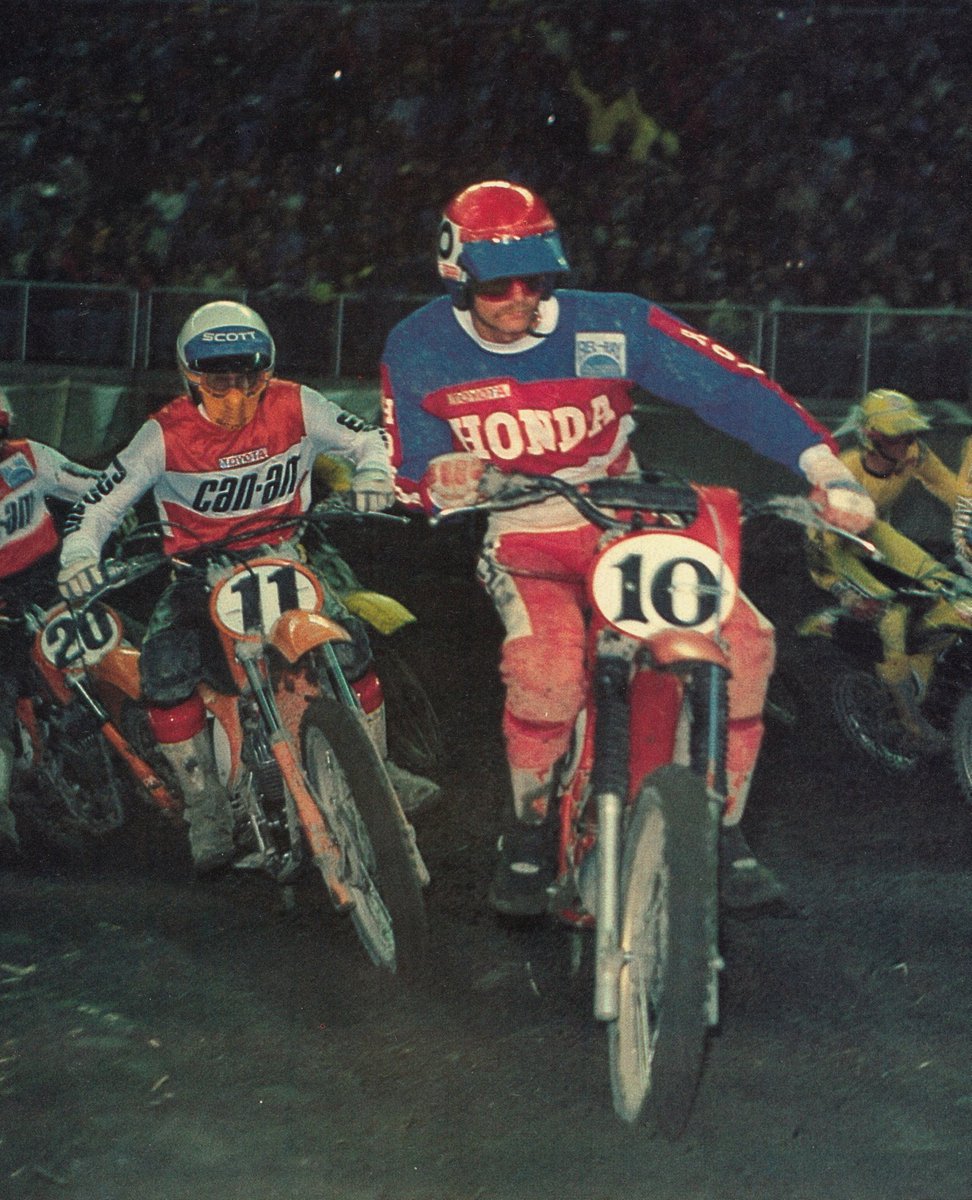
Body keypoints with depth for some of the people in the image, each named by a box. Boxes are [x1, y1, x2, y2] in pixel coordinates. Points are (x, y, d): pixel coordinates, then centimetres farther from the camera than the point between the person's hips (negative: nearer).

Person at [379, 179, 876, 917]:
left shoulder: (611, 326, -12)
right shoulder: (418, 351, -7)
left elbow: (729, 384, -16)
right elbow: (412, 476, -2)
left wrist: (826, 468, -27)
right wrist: (442, 482, -29)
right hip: (520, 541, -1)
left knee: (743, 639, -22)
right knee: (546, 663, -34)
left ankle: (722, 828, -1)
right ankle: (529, 829, -5)